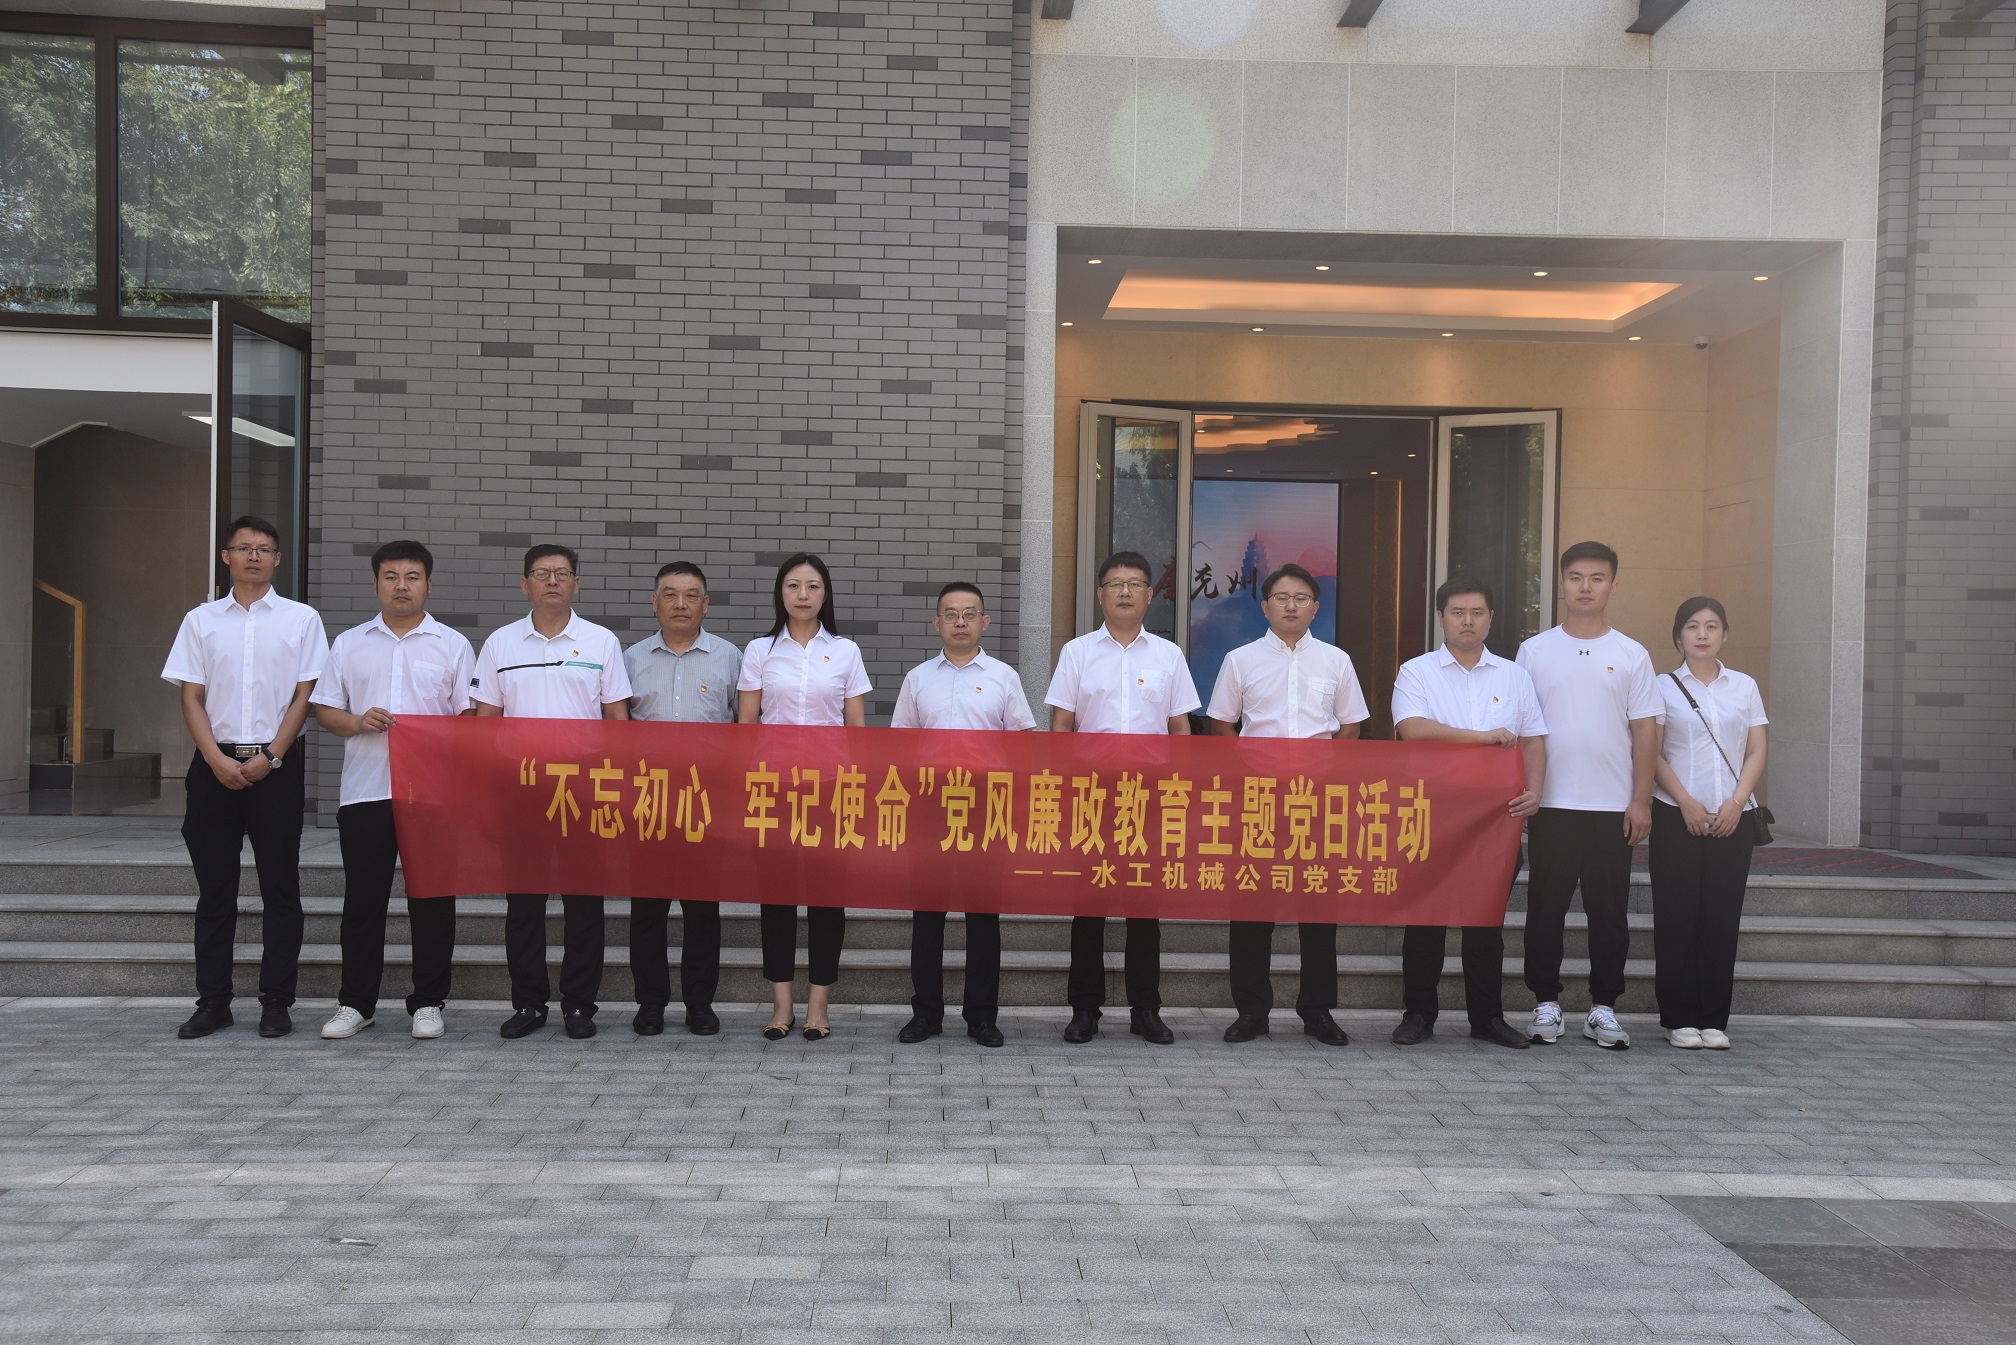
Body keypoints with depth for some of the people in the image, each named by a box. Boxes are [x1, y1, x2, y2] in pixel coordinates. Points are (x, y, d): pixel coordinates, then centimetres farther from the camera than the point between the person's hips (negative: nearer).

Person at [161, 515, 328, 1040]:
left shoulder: (301, 619, 5)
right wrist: (218, 760, -8)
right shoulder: (201, 620, 10)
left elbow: (303, 695, 1)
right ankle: (213, 1001, 14)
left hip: (276, 765, -2)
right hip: (215, 764, 2)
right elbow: (192, 697, 5)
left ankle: (276, 1002, 8)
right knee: (214, 887, 6)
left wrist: (269, 757, -9)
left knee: (280, 887, 1)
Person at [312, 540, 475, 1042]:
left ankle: (428, 1002, 12)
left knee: (432, 899, 2)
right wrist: (356, 723, -9)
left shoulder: (453, 645, 7)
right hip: (364, 791, 2)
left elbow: (471, 717, 5)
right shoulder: (350, 644, 12)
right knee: (363, 898, 6)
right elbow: (324, 709, 11)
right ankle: (355, 1002, 16)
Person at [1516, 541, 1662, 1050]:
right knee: (1545, 908, 5)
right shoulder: (1534, 651, 4)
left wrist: (1641, 801, -2)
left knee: (1609, 912, 6)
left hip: (1613, 807, 0)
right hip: (1550, 804, 0)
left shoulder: (1631, 655, 5)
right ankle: (1546, 1003, 15)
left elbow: (1644, 733, 5)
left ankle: (1603, 1008, 16)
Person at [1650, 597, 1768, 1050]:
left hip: (1732, 819, 2)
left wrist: (1737, 802, -7)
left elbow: (1756, 752, 7)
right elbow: (1652, 754, -2)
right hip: (1676, 816, -2)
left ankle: (1714, 1020, 10)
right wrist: (1686, 803, -11)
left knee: (1722, 919, 2)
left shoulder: (1744, 686, 11)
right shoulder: (1664, 687, 4)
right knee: (1677, 919, -1)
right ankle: (1679, 1019, 7)